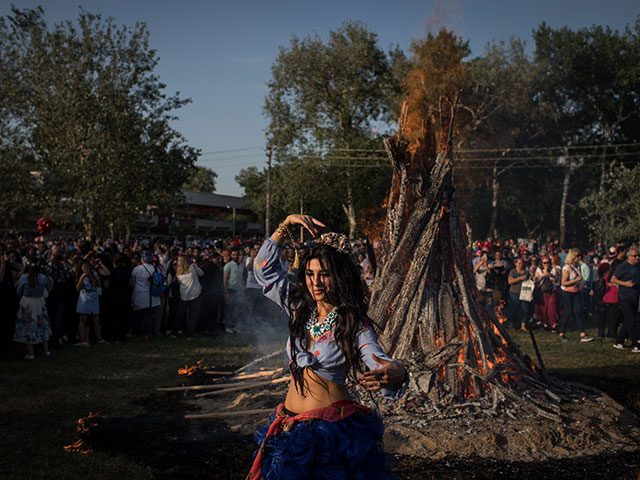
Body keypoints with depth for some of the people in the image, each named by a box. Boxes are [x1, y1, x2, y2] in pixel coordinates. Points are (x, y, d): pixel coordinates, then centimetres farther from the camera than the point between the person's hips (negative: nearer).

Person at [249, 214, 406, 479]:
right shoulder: (300, 307, 5)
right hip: (290, 425, 5)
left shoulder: (355, 324, -10)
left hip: (331, 429, -5)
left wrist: (394, 373, -47)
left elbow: (381, 362, -23)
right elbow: (265, 268, 12)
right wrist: (286, 224, 4)